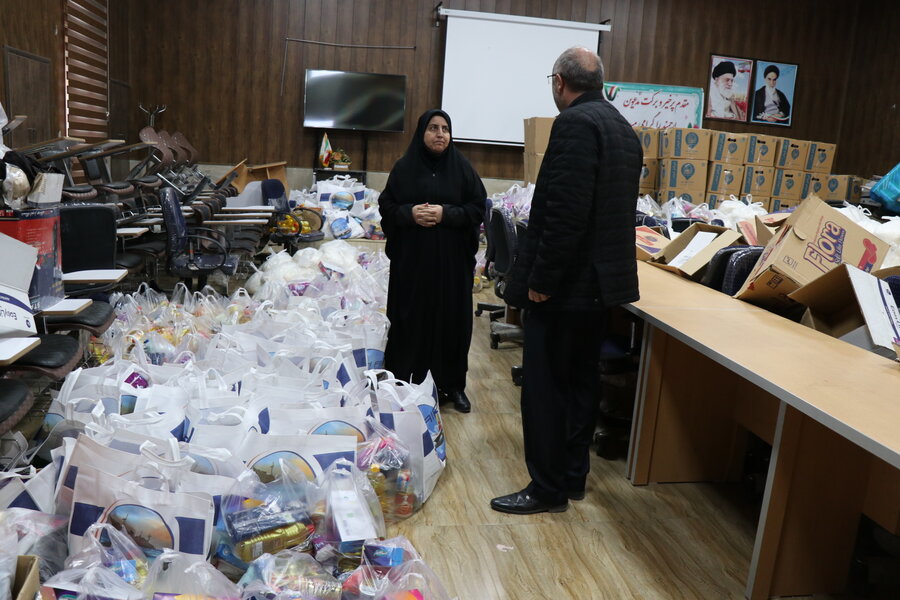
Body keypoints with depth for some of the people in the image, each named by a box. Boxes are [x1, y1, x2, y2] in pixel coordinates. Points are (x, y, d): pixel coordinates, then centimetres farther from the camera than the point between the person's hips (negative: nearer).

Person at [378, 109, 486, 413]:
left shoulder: (462, 167, 3)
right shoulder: (405, 167, 4)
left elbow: (478, 207, 0)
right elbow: (386, 205, 6)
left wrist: (446, 214, -14)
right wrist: (409, 213, -13)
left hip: (451, 259, 0)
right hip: (411, 257, 0)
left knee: (451, 318, 3)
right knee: (408, 318, 3)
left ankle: (453, 385, 17)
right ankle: (401, 383, 18)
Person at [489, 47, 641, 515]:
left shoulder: (575, 123, -16)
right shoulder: (623, 128, 14)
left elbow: (566, 212, -25)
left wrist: (540, 279, -19)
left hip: (566, 283, -10)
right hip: (603, 279, 10)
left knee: (545, 388, 1)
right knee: (581, 383, 17)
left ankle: (548, 489, 12)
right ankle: (574, 476, 29)